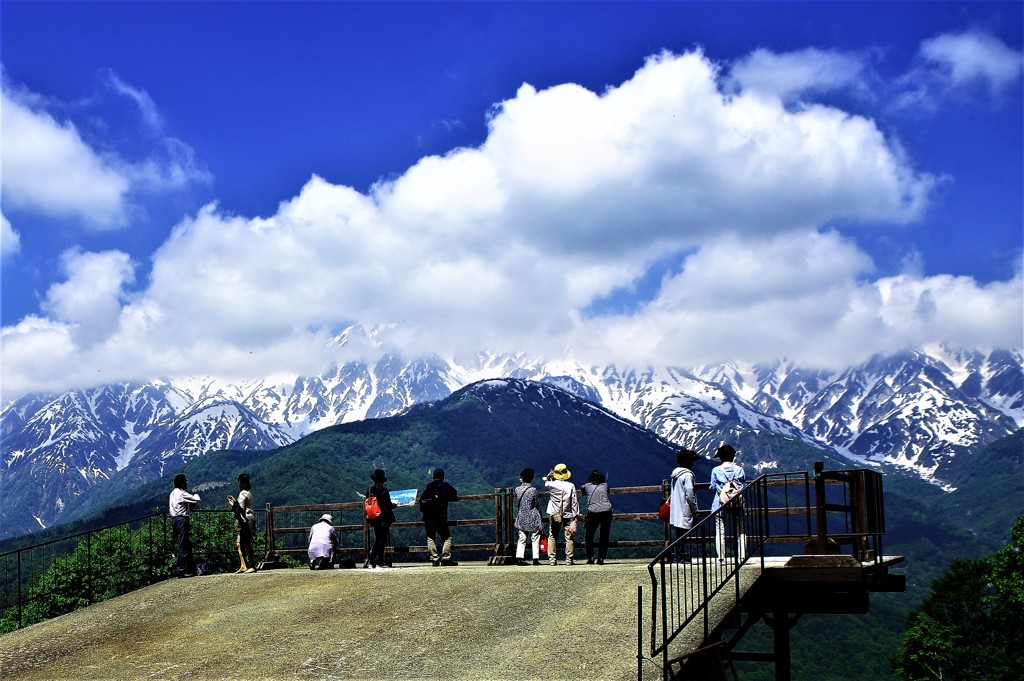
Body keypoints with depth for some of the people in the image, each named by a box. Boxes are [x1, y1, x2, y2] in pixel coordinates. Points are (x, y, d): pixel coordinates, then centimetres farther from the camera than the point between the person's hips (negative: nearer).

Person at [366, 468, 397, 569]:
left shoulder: (369, 491, 3)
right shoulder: (384, 491, -12)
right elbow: (388, 505, -11)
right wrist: (395, 505, 10)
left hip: (374, 519, 5)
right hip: (384, 518, -5)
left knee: (378, 539, 16)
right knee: (382, 539, 0)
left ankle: (371, 561, 12)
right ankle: (379, 562, -3)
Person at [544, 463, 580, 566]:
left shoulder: (551, 484, -8)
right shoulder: (571, 486, -7)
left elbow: (545, 481, 20)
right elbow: (574, 502, -6)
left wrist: (548, 476, 8)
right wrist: (575, 517, -3)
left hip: (554, 515, 1)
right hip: (568, 515, -1)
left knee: (552, 537, 10)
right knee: (569, 537, 7)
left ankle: (552, 559, 7)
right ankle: (569, 559, 6)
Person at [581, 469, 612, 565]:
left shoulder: (587, 486, 6)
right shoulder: (605, 485, 9)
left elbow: (581, 492, 26)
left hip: (593, 513, -1)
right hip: (606, 511, 1)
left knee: (589, 536, 12)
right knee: (604, 536, 8)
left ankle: (590, 558, 6)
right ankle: (601, 559, 4)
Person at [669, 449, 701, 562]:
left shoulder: (675, 473, 12)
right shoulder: (687, 475, -14)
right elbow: (690, 495, -16)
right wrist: (695, 511, -9)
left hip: (675, 509, 9)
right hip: (684, 510, -9)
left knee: (679, 533, 13)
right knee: (682, 533, -6)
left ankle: (679, 556, 17)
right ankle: (680, 557, -5)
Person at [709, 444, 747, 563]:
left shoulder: (716, 470, -3)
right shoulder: (739, 469, 2)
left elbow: (713, 488, 2)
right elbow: (744, 485, 7)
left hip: (720, 504, -2)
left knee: (720, 532, 2)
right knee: (740, 531, 8)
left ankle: (721, 558, -4)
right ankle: (742, 556, 2)